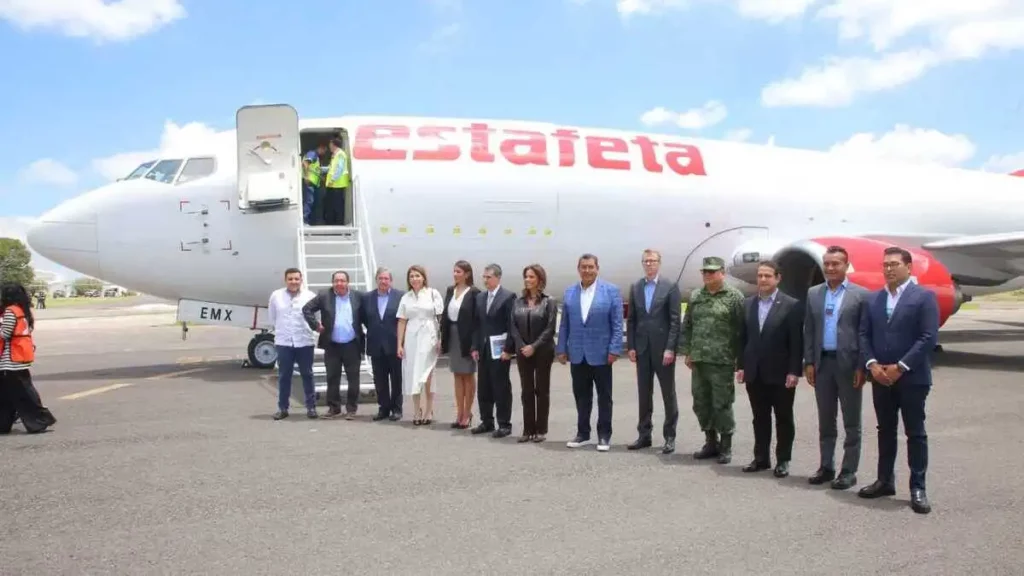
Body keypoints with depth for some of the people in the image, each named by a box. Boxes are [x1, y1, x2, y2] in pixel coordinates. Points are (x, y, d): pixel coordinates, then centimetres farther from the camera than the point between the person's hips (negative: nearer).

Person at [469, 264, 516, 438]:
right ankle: (487, 421, 22)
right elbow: (477, 324, 13)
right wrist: (475, 347, 7)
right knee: (483, 388, 11)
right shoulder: (480, 297, 13)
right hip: (483, 350, 6)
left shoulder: (508, 296, -7)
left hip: (499, 350, -6)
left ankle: (504, 424, 9)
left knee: (501, 388, 1)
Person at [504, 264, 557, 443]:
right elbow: (513, 327, 3)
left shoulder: (549, 302, -3)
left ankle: (541, 430, 11)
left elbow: (550, 328, -9)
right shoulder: (518, 302, 7)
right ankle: (528, 429, 12)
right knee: (527, 391, 6)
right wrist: (522, 347, -9)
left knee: (542, 390, 5)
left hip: (542, 352, -3)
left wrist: (534, 346, -16)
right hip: (523, 352, 3)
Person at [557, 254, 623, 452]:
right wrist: (561, 348, 4)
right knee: (581, 396, 10)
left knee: (604, 396, 6)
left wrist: (614, 349, -12)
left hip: (601, 353, -3)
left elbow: (617, 323, -5)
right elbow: (564, 324, 9)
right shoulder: (569, 292, 7)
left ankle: (604, 436, 15)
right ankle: (583, 434, 21)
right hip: (577, 354, 3)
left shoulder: (611, 290, -3)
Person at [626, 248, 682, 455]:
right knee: (644, 393, 9)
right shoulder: (635, 288, 9)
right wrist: (631, 346, 2)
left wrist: (670, 348, -14)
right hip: (642, 348, 4)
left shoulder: (670, 287, -3)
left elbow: (675, 320, -8)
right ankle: (644, 435, 17)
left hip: (663, 348, -4)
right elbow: (631, 320, 9)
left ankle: (670, 436, 12)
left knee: (668, 393, 4)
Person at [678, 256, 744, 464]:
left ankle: (726, 447, 14)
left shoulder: (734, 297, -5)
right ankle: (711, 443, 26)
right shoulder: (695, 296, 11)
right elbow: (687, 326, 14)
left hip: (722, 362, -6)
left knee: (722, 405, 0)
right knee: (701, 404, 12)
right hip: (698, 361, 6)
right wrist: (686, 352, 7)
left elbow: (742, 330, -8)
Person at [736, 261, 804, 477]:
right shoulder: (748, 303, 8)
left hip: (780, 374, -4)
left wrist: (794, 371, -13)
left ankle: (783, 460, 18)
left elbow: (797, 342, -9)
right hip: (754, 374, 4)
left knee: (784, 419, 8)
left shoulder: (791, 305, -7)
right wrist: (741, 366, 5)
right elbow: (742, 337, 10)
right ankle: (761, 458, 22)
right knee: (760, 418, 12)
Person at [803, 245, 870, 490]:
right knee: (825, 421, 12)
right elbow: (808, 330, 9)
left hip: (848, 364, -4)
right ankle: (826, 467, 22)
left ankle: (849, 471, 13)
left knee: (851, 423, 5)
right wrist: (809, 362, 2)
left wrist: (862, 367, -10)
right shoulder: (813, 293, 8)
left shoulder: (860, 294, -3)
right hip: (822, 363, 4)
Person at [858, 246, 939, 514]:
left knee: (915, 433, 2)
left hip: (912, 377, -5)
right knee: (885, 430, 13)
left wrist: (900, 367, -16)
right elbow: (864, 335, 7)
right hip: (880, 377, 5)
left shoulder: (924, 296, -4)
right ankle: (885, 481, 22)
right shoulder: (872, 299, 11)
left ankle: (918, 488, 9)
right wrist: (872, 364, -8)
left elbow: (929, 337, -12)